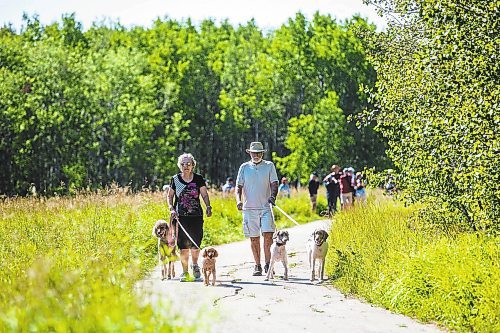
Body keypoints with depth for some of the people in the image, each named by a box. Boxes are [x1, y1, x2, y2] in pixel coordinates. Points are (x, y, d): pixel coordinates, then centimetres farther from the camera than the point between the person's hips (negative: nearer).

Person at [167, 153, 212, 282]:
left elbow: (204, 195, 2)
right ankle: (185, 272, 0)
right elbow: (170, 196, 13)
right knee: (184, 246, -7)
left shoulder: (198, 179, 4)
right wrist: (171, 209, -3)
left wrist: (208, 207, -15)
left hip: (196, 216, 0)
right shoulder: (175, 179, 6)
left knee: (195, 244, -3)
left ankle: (195, 265, 27)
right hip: (180, 217, 0)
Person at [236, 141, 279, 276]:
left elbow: (274, 183, 0)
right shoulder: (244, 167, 8)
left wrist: (273, 196, -19)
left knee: (268, 235, -13)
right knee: (254, 238, 5)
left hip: (265, 207, -1)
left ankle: (268, 264, -5)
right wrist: (238, 200, -11)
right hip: (249, 208, 1)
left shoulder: (269, 166, 6)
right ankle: (257, 266, 13)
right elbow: (239, 186, 7)